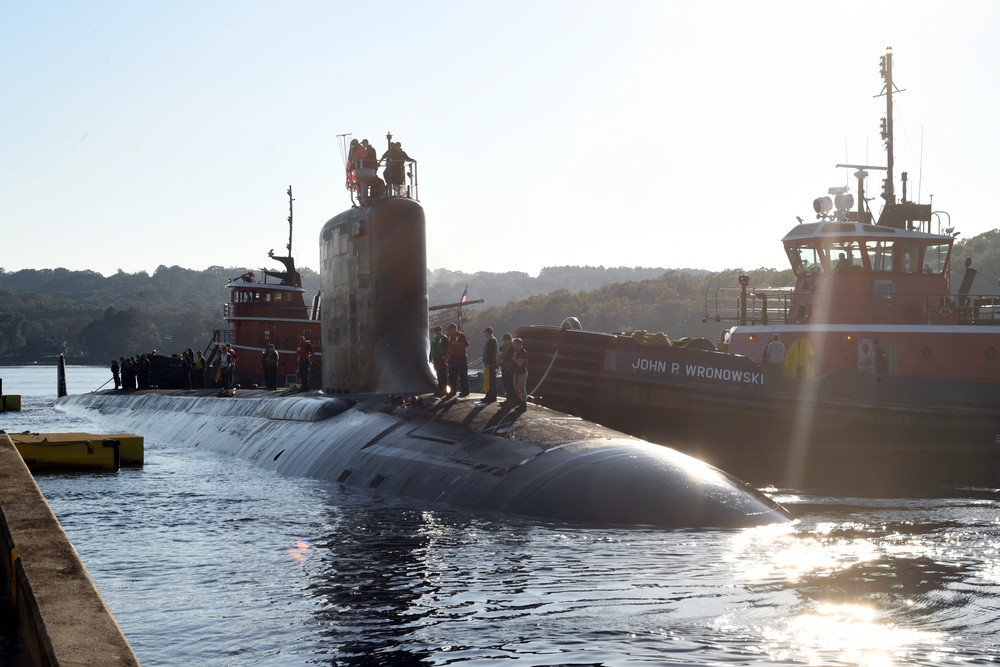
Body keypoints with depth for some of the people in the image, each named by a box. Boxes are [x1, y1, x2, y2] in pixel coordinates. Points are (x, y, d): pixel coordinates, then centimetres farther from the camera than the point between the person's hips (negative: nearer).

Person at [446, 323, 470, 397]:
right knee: (452, 375, 8)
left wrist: (457, 343, -23)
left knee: (463, 375, -4)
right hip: (452, 358, 7)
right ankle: (452, 391, 14)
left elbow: (466, 344, -15)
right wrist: (447, 356, 17)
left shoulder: (461, 335, -7)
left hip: (461, 357, -7)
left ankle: (465, 391, -1)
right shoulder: (450, 336, 13)